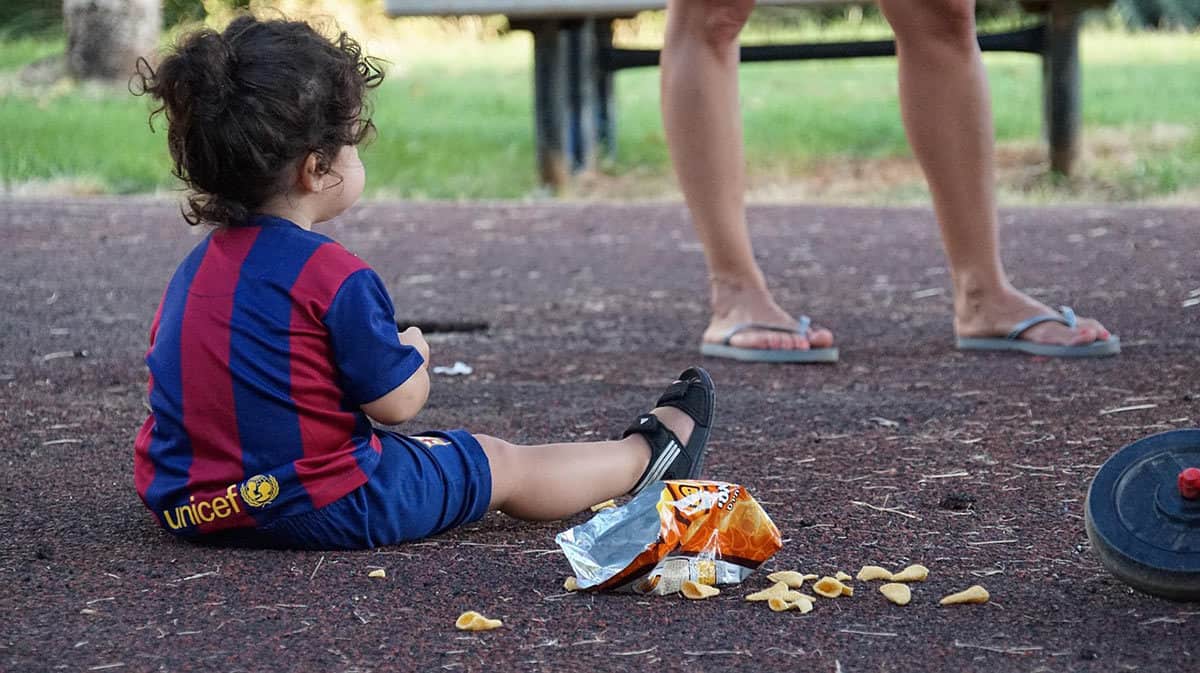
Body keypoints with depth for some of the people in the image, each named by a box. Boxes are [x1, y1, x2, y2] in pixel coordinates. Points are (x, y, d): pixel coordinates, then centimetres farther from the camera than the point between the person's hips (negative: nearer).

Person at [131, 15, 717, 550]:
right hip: (321, 511, -8)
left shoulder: (196, 268, 4)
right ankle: (646, 456, 37)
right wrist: (413, 353, 8)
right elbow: (398, 401, -14)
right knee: (502, 465, 14)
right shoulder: (333, 275, -20)